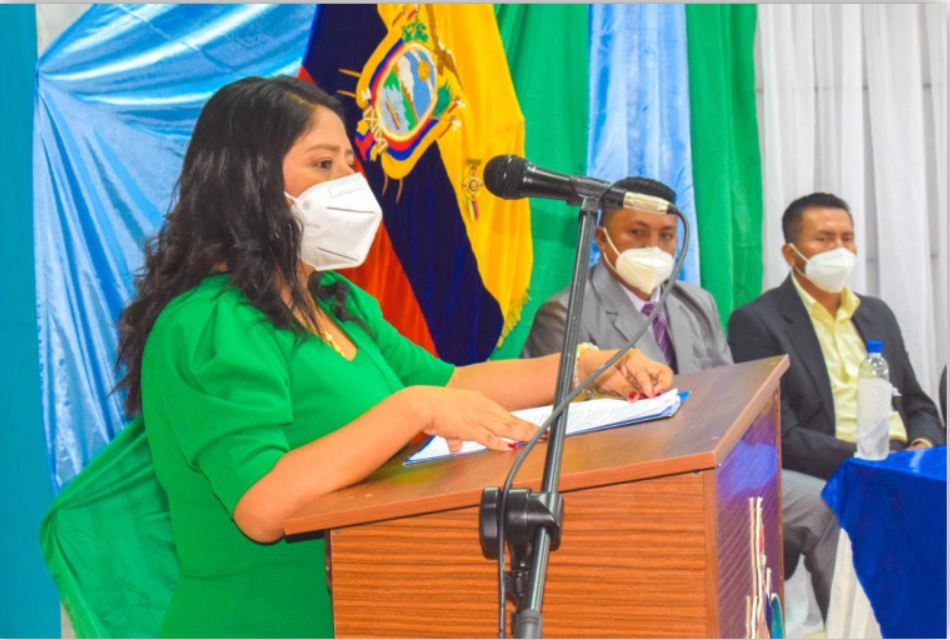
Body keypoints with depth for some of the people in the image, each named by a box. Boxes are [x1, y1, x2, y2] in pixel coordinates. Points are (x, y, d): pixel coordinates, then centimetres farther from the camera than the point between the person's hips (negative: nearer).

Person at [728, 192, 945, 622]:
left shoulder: (877, 314, 21)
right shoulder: (756, 322, -1)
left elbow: (919, 406, 23)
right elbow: (780, 436, -9)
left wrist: (924, 445, -1)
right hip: (827, 482, -6)